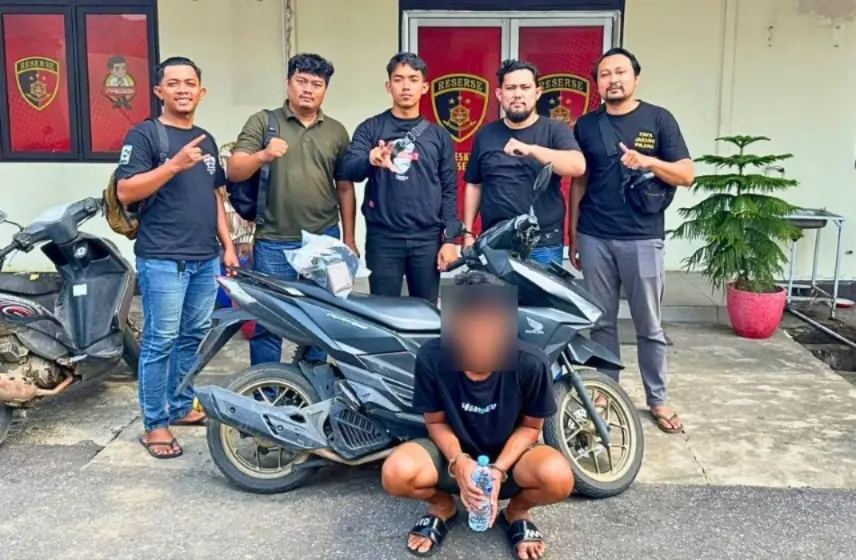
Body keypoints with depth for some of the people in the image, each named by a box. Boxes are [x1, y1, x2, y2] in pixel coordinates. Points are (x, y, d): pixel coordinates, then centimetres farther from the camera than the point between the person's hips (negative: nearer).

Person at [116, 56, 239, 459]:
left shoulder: (206, 139, 17)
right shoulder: (144, 134, -5)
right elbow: (125, 192, -14)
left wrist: (228, 245, 14)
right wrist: (174, 165, -23)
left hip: (206, 258, 7)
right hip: (162, 259, -7)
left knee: (193, 337, 13)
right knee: (160, 342, -2)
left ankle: (181, 407, 27)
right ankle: (154, 424, 7)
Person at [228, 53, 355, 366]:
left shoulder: (336, 131, 11)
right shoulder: (262, 122, 2)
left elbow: (344, 188, 12)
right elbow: (233, 172, -6)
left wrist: (349, 240, 10)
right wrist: (262, 155, -26)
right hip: (273, 242, -3)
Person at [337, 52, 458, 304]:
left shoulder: (439, 135, 9)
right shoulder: (371, 128, 4)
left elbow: (449, 190, 7)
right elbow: (347, 170, -10)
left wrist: (450, 239, -1)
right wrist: (371, 161, -32)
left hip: (427, 240, 2)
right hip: (383, 238, -1)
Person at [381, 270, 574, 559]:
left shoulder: (530, 362, -25)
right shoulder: (431, 357, -23)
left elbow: (531, 425, -8)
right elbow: (436, 421, -8)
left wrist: (498, 470, -24)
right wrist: (458, 462, -27)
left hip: (509, 454, 0)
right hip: (454, 451, 1)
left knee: (558, 477, -33)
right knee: (395, 474, -30)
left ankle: (516, 511, 5)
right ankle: (443, 506, 7)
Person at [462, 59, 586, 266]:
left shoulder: (555, 131, 0)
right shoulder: (485, 134, 9)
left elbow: (578, 167, -18)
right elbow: (474, 185, 14)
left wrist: (531, 149, -30)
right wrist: (468, 233, 8)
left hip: (544, 246, -2)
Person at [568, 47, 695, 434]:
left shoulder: (658, 119, 1)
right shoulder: (586, 125, 9)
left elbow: (687, 175, -2)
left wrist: (649, 161, -20)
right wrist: (573, 236, 11)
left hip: (642, 239, -2)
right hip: (594, 238, 2)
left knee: (649, 325, 5)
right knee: (601, 321, 9)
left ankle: (658, 399, 17)